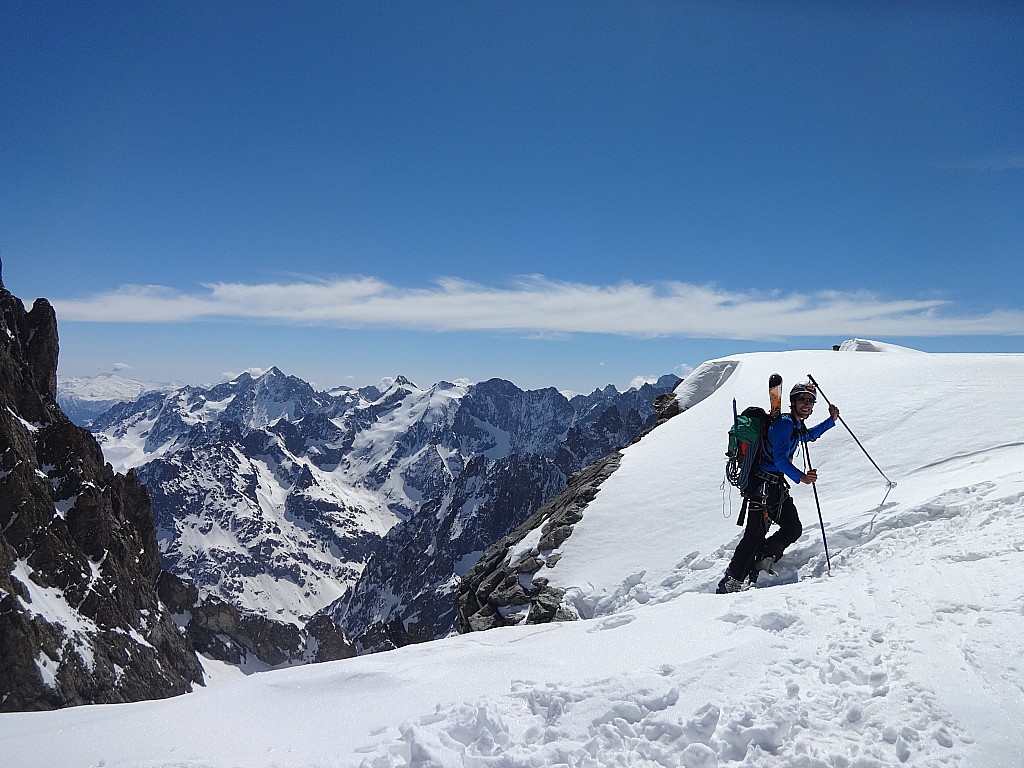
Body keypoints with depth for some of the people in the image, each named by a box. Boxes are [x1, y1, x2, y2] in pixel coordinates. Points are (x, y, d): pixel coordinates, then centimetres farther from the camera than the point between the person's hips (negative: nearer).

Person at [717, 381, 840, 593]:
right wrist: (800, 477, -39)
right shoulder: (784, 424, -14)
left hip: (778, 486, 10)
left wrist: (832, 420, 39)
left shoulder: (797, 427, 16)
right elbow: (780, 459, -25)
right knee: (756, 534, -14)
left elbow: (809, 435, 43)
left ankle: (762, 562, 21)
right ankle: (731, 582, -10)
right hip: (763, 486, -10)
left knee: (793, 529, 6)